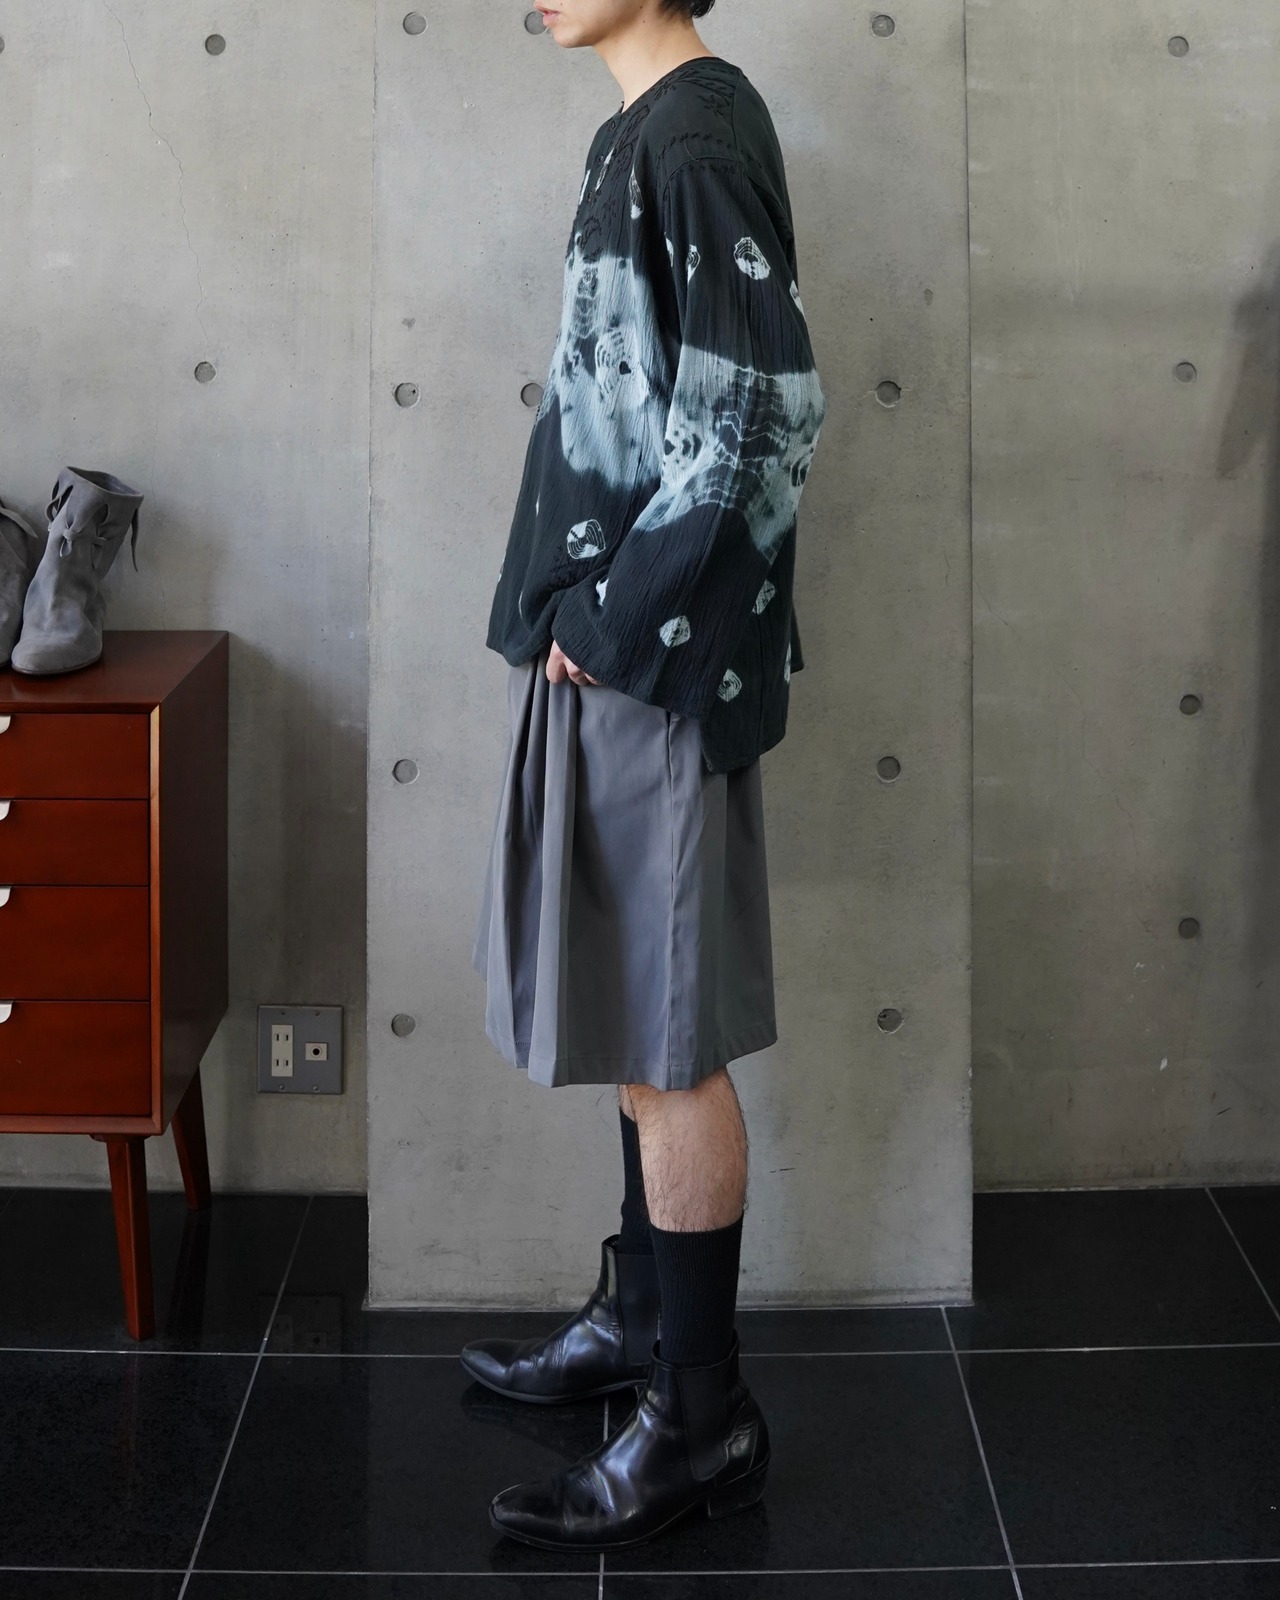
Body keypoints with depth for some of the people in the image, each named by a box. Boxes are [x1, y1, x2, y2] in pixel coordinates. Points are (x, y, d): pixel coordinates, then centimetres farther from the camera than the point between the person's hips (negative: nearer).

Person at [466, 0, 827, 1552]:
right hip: (609, 640, 9)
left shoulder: (699, 134, -15)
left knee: (661, 1038, -2)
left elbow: (762, 414, -22)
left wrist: (616, 618, -17)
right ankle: (642, 1313, 33)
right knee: (631, 1021, 18)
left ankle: (702, 1415, 9)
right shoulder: (645, 134, 13)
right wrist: (582, 600, 13)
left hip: (654, 658, -9)